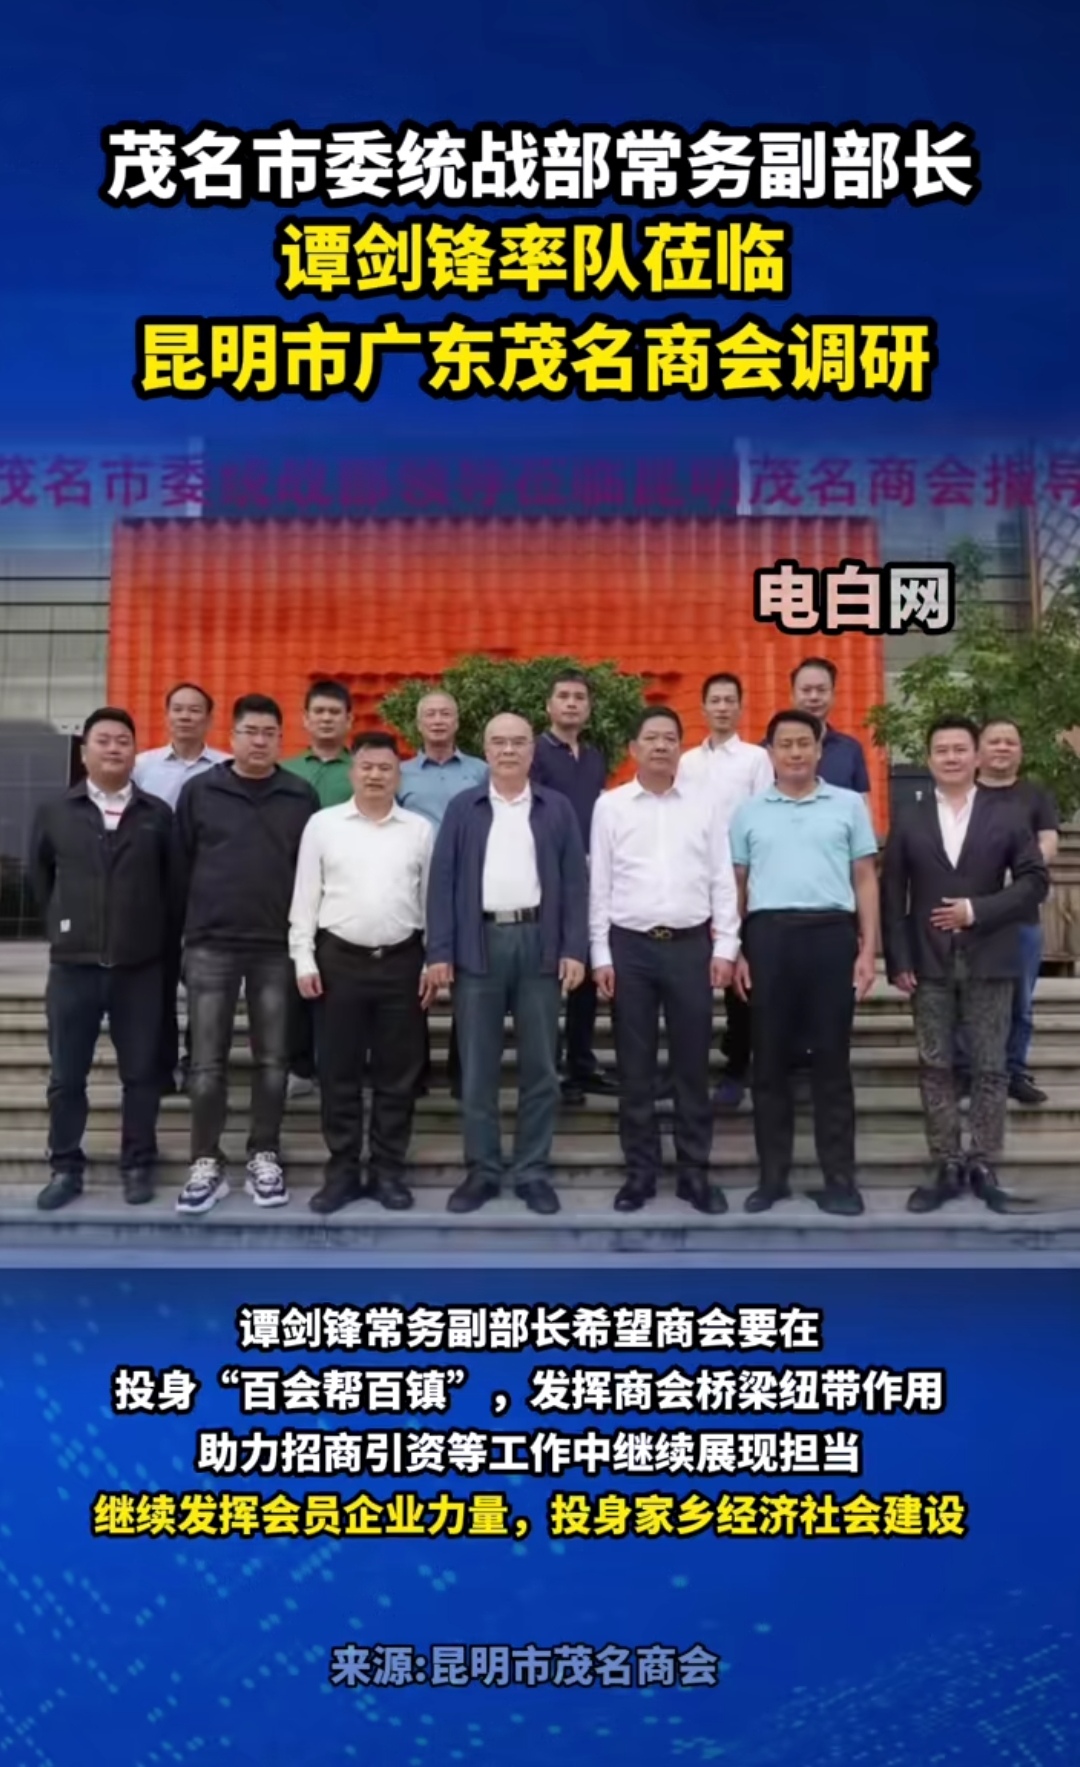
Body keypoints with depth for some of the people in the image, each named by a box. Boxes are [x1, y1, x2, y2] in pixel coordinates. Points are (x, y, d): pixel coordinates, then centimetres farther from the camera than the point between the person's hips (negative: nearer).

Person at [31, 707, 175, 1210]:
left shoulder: (158, 815, 2)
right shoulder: (54, 813, 4)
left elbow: (174, 883, 7)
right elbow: (40, 876, 16)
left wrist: (159, 938, 6)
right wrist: (65, 925, 15)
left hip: (140, 966, -1)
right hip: (72, 964, 1)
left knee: (141, 1073, 6)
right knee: (66, 1076, 8)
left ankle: (138, 1166, 19)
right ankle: (65, 1168, 21)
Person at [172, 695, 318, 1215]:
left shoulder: (301, 796, 4)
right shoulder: (199, 791, 4)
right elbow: (180, 867, 6)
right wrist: (182, 933, 3)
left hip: (278, 947, 0)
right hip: (210, 946, 0)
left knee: (272, 1061, 7)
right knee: (207, 1063, 2)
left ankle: (264, 1158, 18)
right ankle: (206, 1163, 13)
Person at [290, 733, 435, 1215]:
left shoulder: (420, 830, 6)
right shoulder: (322, 824, 3)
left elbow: (431, 899, 7)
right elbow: (305, 897, 3)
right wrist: (304, 959, -3)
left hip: (401, 960, 1)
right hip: (339, 959, 0)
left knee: (397, 1074, 6)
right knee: (338, 1073, 5)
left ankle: (388, 1171, 17)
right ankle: (341, 1171, 16)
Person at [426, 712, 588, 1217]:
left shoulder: (557, 808, 9)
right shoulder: (462, 808, 8)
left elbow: (574, 882, 5)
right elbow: (442, 881, 3)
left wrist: (574, 949, -4)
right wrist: (439, 952, -5)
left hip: (539, 943, 0)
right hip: (479, 944, 0)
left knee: (539, 1066, 4)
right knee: (477, 1067, 4)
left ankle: (533, 1171, 15)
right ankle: (482, 1170, 15)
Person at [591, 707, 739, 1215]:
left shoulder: (705, 804, 4)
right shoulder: (610, 805, 3)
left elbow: (722, 880, 5)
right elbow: (600, 884, 3)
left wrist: (725, 947, -1)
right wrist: (600, 955, -1)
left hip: (691, 944, 0)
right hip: (630, 945, 0)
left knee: (692, 1064, 7)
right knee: (635, 1066, 7)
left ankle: (694, 1173, 17)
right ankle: (640, 1171, 18)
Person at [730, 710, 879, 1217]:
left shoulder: (849, 805, 8)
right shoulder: (748, 812, 11)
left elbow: (865, 880, 7)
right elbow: (736, 886, 11)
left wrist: (868, 950, 0)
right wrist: (735, 951, 4)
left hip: (831, 934, -1)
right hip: (768, 935, 1)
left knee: (832, 1058, 3)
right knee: (771, 1059, 6)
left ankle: (839, 1177, 11)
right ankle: (772, 1174, 15)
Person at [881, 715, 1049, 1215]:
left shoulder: (1009, 813, 3)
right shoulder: (909, 819, 6)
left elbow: (1034, 880, -2)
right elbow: (892, 894, 3)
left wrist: (978, 909, -14)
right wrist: (898, 961, -5)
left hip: (989, 961, -1)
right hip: (929, 963, 1)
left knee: (989, 1068, 4)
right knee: (935, 1067, 4)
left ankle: (982, 1166, 14)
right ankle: (947, 1168, 13)